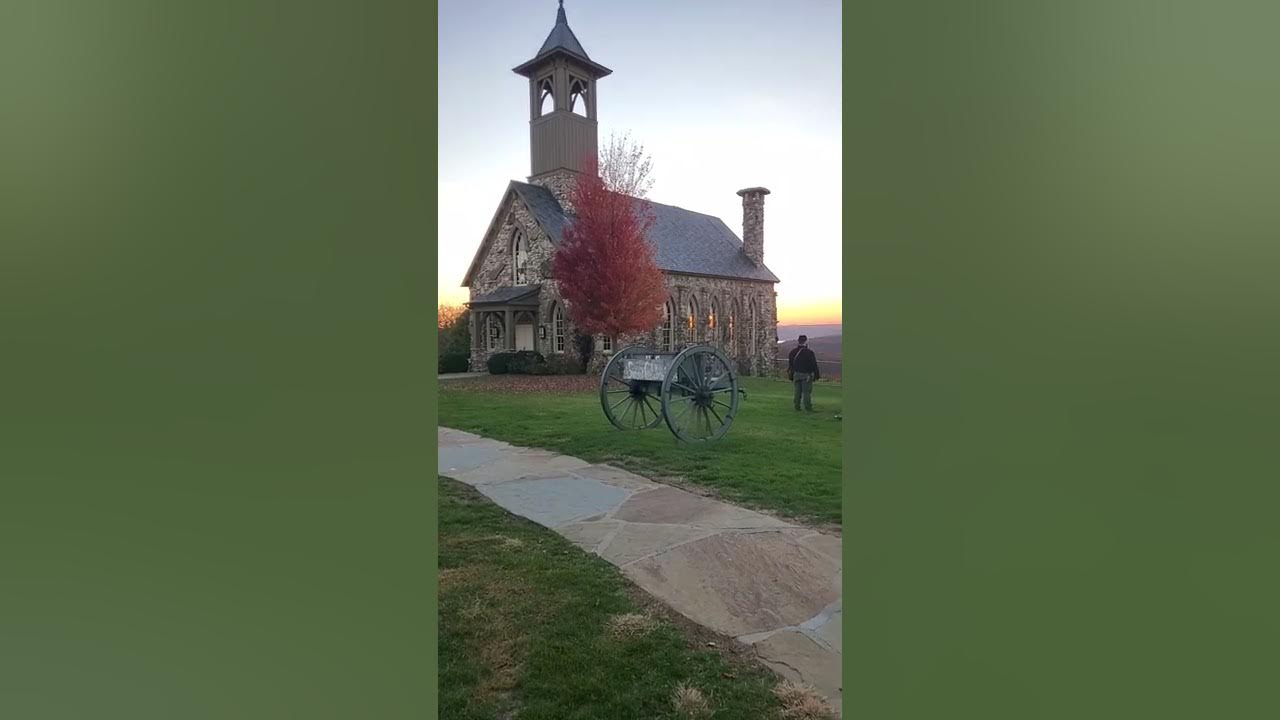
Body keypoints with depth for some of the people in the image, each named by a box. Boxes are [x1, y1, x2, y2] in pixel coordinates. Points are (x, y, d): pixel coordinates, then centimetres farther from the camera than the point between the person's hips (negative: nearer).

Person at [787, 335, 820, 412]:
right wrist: (816, 375, 2)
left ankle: (797, 407, 11)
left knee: (797, 391, 9)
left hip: (796, 375, 5)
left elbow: (790, 364, 11)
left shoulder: (793, 352, 5)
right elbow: (814, 365, -8)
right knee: (806, 391, -2)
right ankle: (808, 408, -2)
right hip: (806, 375, -5)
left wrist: (791, 375, 18)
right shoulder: (809, 353, -12)